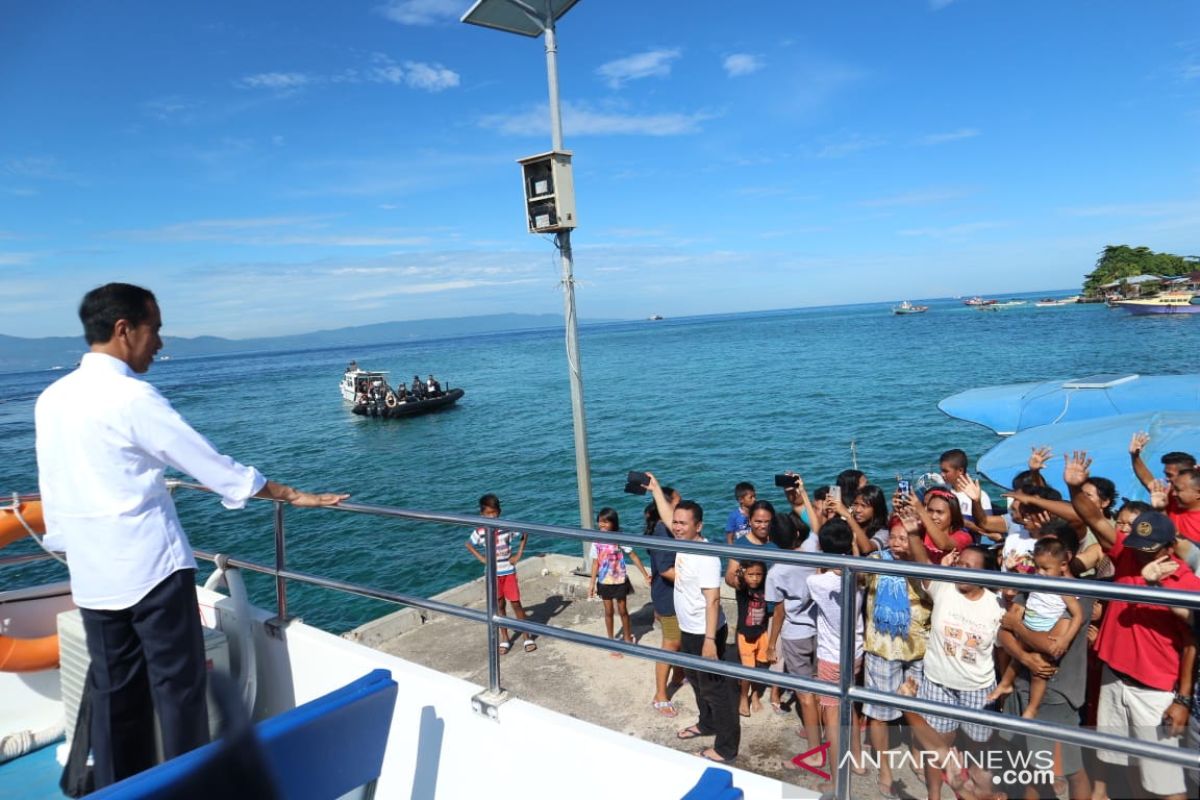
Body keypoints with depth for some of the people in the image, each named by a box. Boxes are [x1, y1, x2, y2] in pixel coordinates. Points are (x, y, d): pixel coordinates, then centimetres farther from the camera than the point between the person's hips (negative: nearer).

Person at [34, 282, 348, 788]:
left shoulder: (50, 399, 6)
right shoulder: (131, 397, -15)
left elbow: (53, 494, 12)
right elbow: (209, 463, -12)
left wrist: (76, 558, 22)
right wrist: (291, 496, -3)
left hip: (92, 577, 7)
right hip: (151, 570, -7)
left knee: (114, 695, 16)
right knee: (178, 688, 5)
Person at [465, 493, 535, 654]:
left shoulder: (508, 528, -13)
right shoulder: (480, 532, -10)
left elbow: (523, 535, 2)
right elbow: (468, 545, 8)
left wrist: (518, 555, -4)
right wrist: (481, 558, -2)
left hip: (508, 571, -1)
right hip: (493, 574, 1)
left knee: (516, 603, 4)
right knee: (500, 606, 11)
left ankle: (527, 637, 14)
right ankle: (504, 640, 22)